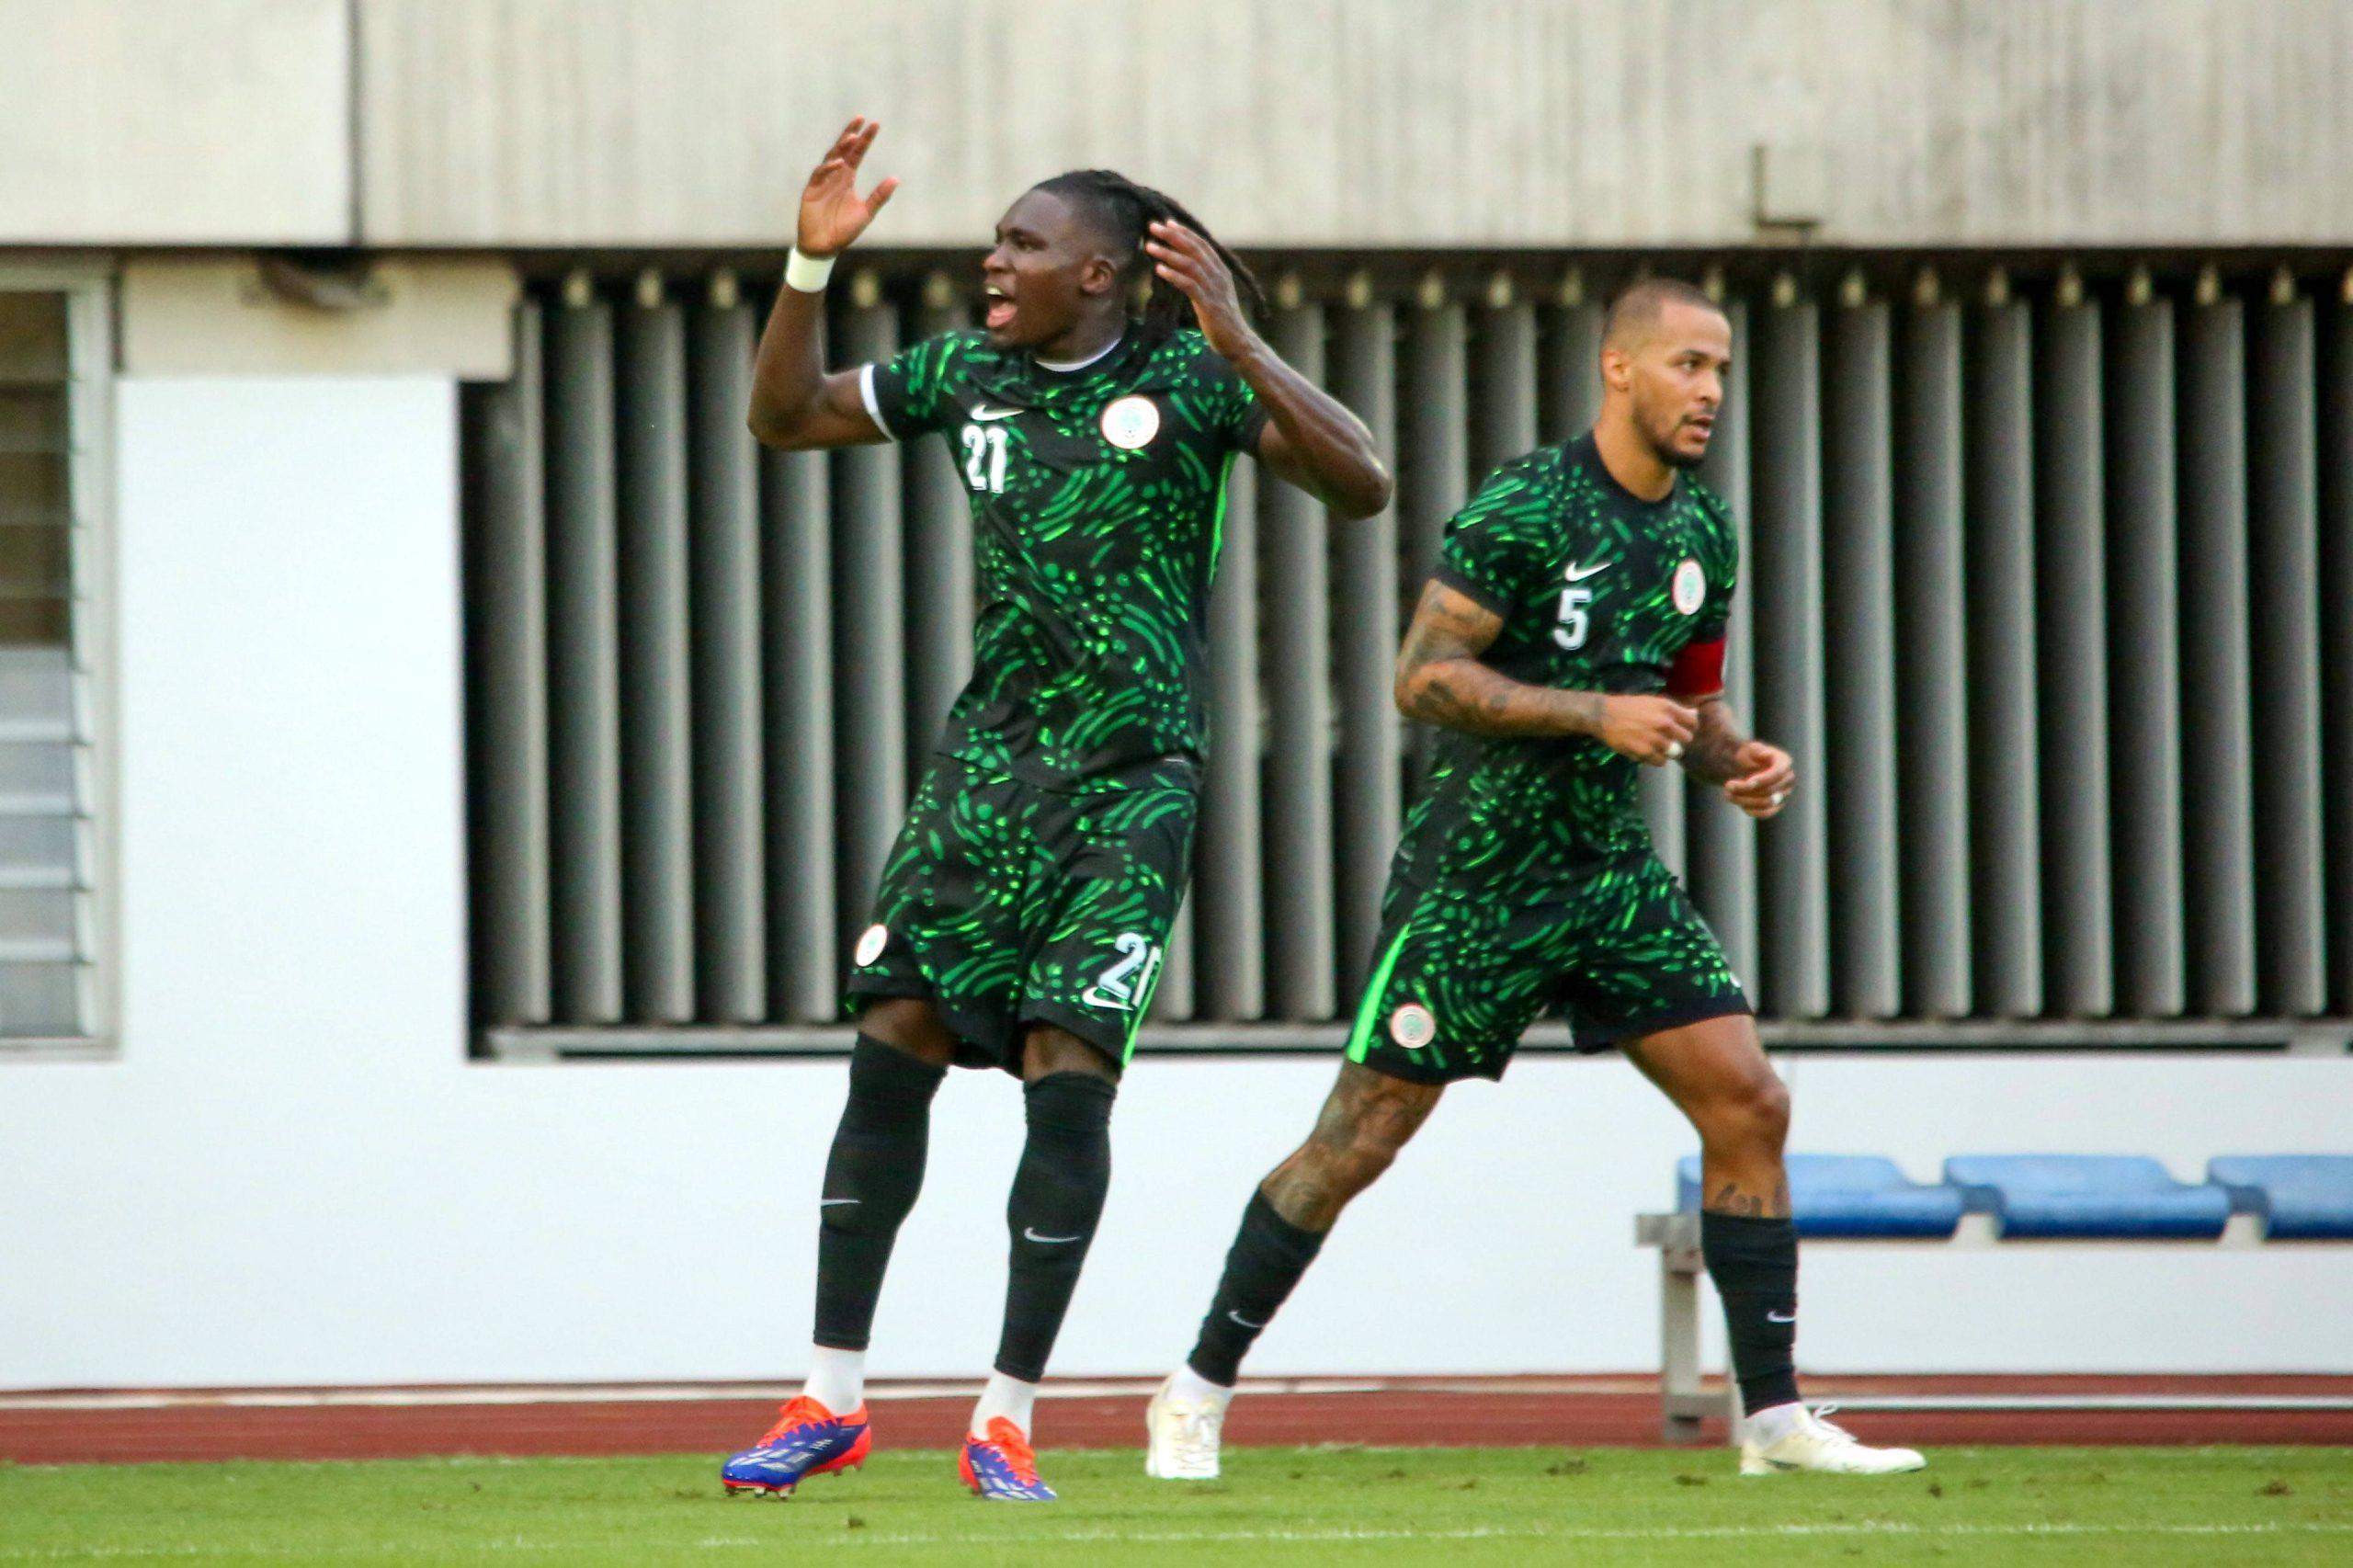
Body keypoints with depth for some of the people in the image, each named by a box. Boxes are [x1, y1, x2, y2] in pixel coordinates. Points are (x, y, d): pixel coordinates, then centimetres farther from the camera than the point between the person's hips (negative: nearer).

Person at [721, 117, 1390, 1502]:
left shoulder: (1184, 380, -6)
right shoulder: (968, 377, 8)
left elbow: (1360, 484, -16)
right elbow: (786, 415, 17)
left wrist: (1241, 347, -26)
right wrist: (811, 268, 3)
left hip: (1130, 780, -4)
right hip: (986, 763, 5)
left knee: (1068, 1073, -11)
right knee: (891, 1050, -1)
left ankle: (1008, 1418, -1)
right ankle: (834, 1403, 8)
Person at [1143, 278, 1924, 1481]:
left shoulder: (1703, 535, 9)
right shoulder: (1525, 511, -15)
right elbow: (1424, 678, -18)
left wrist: (1738, 761, 0)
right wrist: (1597, 715, -23)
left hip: (1613, 872, 7)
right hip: (1479, 871, -7)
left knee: (1748, 1107, -4)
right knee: (1360, 1138, -4)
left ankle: (1773, 1416, 2)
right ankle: (1198, 1393, 9)